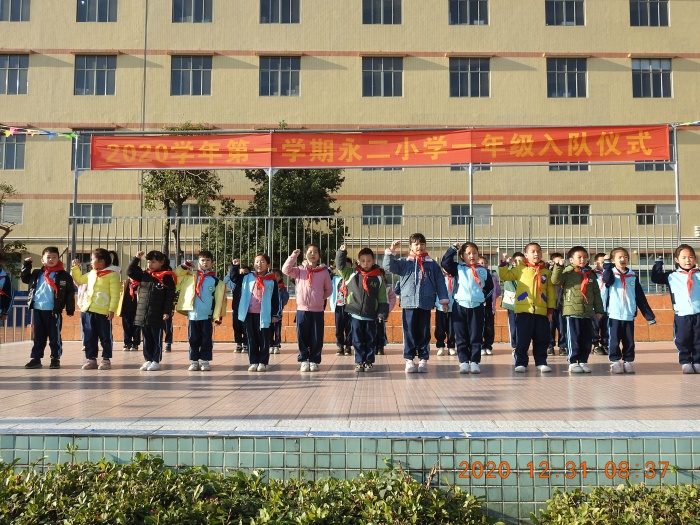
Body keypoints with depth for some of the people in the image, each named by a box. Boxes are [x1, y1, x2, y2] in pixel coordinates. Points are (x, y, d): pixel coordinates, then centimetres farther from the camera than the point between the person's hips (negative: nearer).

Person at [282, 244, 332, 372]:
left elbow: (329, 289, 10)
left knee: (317, 337, 4)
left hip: (318, 310, 0)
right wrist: (293, 256, -13)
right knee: (302, 336, 4)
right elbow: (286, 270, -12)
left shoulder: (324, 271, 4)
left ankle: (314, 361, 14)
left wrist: (321, 298, 4)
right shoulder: (299, 270, 4)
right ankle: (304, 360, 15)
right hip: (302, 309, 0)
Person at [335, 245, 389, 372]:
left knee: (371, 341, 9)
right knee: (358, 341, 8)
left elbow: (382, 298, -1)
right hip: (355, 314, 0)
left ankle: (369, 362, 20)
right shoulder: (351, 273, 2)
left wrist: (383, 313, -6)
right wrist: (342, 252, -12)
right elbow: (340, 265, 2)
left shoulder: (378, 277, -1)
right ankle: (359, 362, 18)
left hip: (371, 315, 0)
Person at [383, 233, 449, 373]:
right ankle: (409, 359, 9)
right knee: (409, 332, 2)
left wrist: (443, 300, 3)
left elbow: (440, 283, 8)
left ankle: (423, 359, 13)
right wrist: (391, 251, -15)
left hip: (426, 303, 1)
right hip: (408, 303, -1)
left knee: (424, 333, 5)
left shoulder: (432, 264, 10)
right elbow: (388, 267, -5)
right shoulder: (403, 262, 8)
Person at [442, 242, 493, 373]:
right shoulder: (458, 268, 6)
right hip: (460, 306, -1)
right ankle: (464, 362, 8)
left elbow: (490, 287, 18)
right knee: (461, 337, 3)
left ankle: (474, 362, 8)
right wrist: (453, 248, -3)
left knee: (476, 337, 3)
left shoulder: (483, 271, 9)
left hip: (477, 307, 1)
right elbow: (445, 262, -7)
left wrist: (483, 296, 7)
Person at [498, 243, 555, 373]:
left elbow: (550, 291, 9)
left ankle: (541, 362, 19)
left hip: (541, 311, 2)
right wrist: (504, 263, -8)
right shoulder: (520, 269, 4)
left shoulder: (546, 272, 8)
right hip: (523, 310, -2)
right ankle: (521, 363, 7)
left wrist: (550, 310, 6)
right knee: (522, 339, 0)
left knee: (541, 339, 8)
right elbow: (504, 276, 5)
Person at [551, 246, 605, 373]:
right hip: (572, 311, -5)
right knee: (574, 338, -1)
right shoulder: (568, 272, -1)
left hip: (588, 312, 5)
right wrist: (559, 266, -25)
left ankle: (583, 361, 18)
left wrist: (598, 309, 12)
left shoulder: (591, 274, 13)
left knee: (587, 339, 8)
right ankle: (573, 362, 6)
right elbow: (556, 280, -16)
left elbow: (596, 293, 15)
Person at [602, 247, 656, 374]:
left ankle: (628, 361, 15)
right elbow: (608, 279, -25)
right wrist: (607, 264, -27)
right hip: (614, 314, -3)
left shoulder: (633, 276, 10)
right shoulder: (611, 273, 2)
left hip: (629, 315, 3)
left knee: (629, 341, 5)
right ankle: (615, 362, 7)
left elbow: (641, 297, 11)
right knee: (614, 340, 0)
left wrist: (649, 315, 9)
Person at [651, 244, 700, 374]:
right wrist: (659, 263, 3)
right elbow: (655, 278, 5)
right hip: (681, 315, -1)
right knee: (682, 341, 3)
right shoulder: (672, 276, 6)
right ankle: (685, 362, 15)